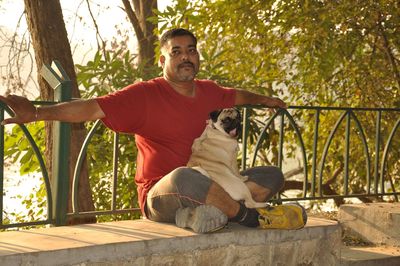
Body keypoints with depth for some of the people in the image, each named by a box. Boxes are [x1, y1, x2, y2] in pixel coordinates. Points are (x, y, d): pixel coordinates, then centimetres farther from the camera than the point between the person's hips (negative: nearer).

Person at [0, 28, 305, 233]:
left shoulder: (208, 91, 9)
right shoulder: (145, 94, -11)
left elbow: (236, 95, 33)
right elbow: (95, 107, -22)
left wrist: (264, 99, 45)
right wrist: (38, 113, -34)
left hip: (208, 188, 8)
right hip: (161, 197, -7)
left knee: (272, 176, 4)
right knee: (184, 177, -41)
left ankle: (205, 212, -17)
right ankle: (241, 213, -14)